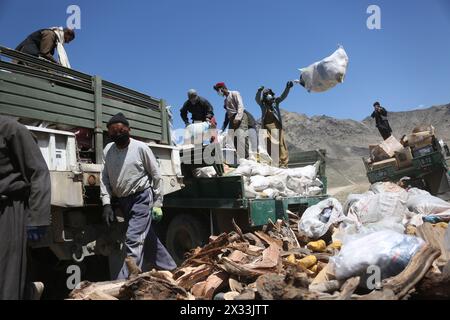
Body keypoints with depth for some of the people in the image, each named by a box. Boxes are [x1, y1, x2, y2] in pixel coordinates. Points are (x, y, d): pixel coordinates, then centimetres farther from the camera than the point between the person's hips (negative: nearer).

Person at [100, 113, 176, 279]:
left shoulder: (140, 148, -10)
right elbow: (105, 178, 5)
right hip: (123, 201, 6)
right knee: (147, 237, 15)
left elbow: (156, 176, -6)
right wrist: (106, 203, -6)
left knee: (134, 239, -14)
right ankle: (170, 268, 32)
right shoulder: (108, 150, 3)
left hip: (142, 198, -6)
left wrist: (157, 203, -7)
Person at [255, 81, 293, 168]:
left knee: (280, 144, -7)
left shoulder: (276, 101, 11)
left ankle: (283, 163, -7)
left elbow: (283, 96, -1)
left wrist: (288, 88, -19)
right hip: (266, 126, 0)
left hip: (277, 125, 0)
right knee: (268, 145, -1)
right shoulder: (262, 104, 8)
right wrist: (259, 91, -28)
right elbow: (257, 99, -8)